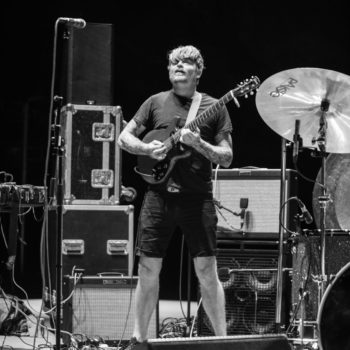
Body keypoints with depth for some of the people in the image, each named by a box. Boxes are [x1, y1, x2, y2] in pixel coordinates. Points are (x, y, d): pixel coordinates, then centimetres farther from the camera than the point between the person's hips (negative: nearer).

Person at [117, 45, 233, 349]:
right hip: (159, 194, 2)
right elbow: (124, 138, 12)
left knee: (207, 270, -5)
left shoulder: (213, 108, 4)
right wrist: (147, 149, -7)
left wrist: (197, 144, -15)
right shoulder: (156, 103, 9)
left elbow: (226, 158, 1)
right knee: (148, 269, 3)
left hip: (197, 198, -2)